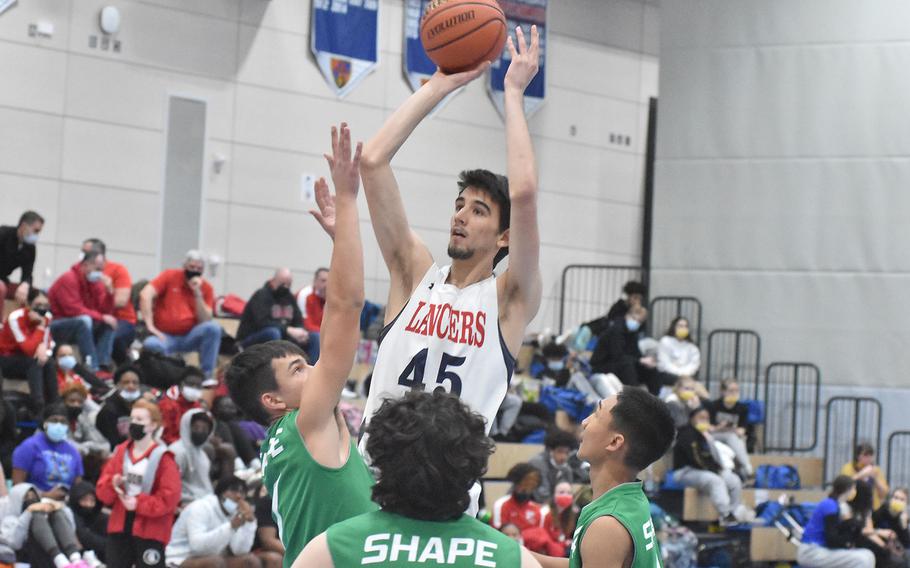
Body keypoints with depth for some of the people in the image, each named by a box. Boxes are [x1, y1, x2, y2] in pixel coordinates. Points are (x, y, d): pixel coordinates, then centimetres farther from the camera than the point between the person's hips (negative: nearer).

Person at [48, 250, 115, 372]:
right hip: (55, 327, -8)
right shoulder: (68, 279, -16)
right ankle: (92, 369, -39)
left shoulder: (95, 282, 6)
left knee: (109, 324, -7)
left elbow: (105, 312, 3)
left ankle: (102, 366, -21)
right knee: (84, 320, -34)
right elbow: (74, 310, -25)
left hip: (79, 326, 8)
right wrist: (101, 317, -24)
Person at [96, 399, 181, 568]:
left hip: (149, 530, -6)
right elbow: (102, 490, 8)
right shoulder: (120, 452, 8)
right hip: (120, 526, 6)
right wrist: (112, 484, -14)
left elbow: (170, 497, -15)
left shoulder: (162, 458, -9)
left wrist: (139, 503, -20)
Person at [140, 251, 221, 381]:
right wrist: (150, 326, -24)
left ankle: (207, 374, -19)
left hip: (189, 337, 2)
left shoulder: (206, 288, 2)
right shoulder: (170, 276, -3)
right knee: (151, 345, -37)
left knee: (213, 327, -26)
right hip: (165, 336, -2)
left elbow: (205, 321, -7)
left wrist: (197, 293, -16)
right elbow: (145, 295, -15)